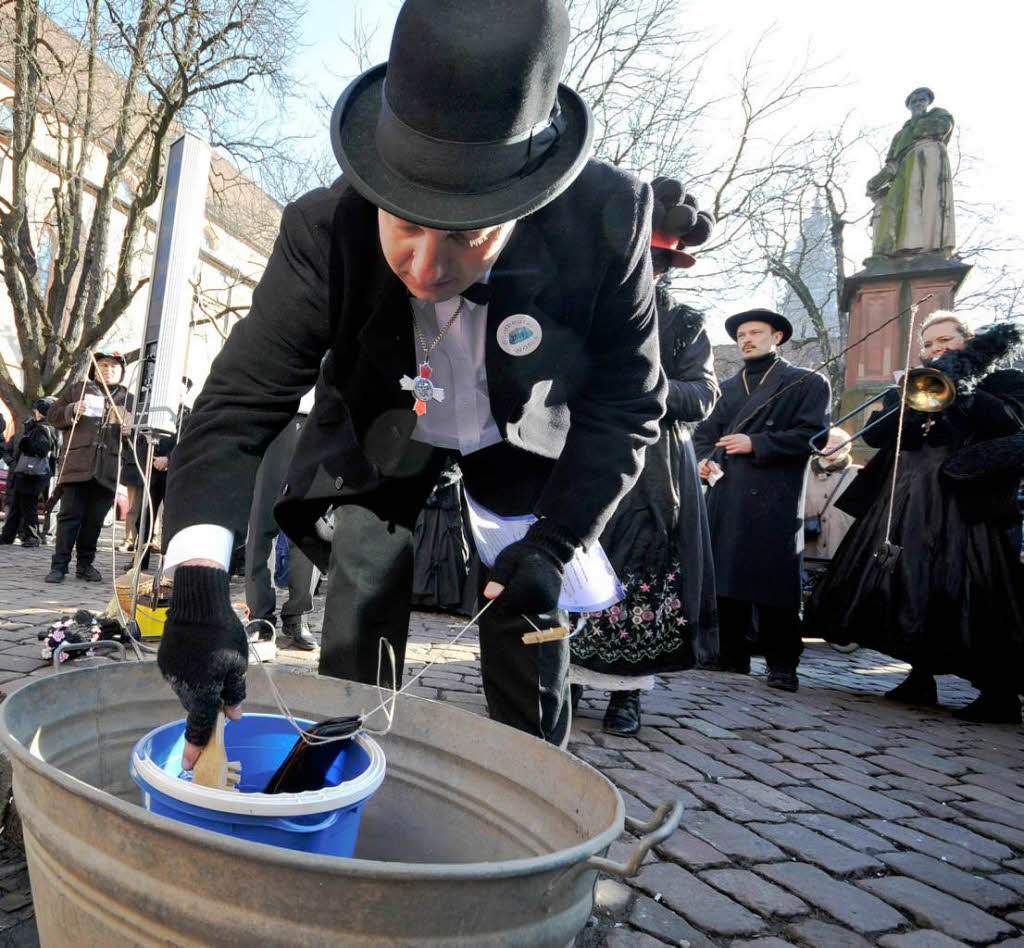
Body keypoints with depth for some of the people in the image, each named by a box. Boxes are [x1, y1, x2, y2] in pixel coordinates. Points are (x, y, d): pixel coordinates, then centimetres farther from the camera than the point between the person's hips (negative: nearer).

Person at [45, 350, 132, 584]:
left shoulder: (128, 398, 17)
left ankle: (85, 564, 15)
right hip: (77, 464, -1)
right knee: (70, 515, -3)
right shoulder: (77, 389, 15)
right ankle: (59, 565, 1)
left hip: (107, 468, 1)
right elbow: (53, 416, 13)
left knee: (95, 519, 5)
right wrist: (72, 411, -6)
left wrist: (127, 422, -9)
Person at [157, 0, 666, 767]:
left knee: (530, 630, 1)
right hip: (385, 442, 1)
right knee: (354, 646, -1)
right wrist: (200, 583, -46)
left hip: (522, 439, 0)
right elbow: (239, 406, -32)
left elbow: (626, 403, -19)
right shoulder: (326, 230, -31)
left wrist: (555, 543, -27)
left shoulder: (607, 220, -31)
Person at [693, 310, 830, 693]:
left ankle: (782, 664, 5)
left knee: (774, 580, -5)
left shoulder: (806, 383, 8)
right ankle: (732, 654, 16)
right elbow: (705, 432, 22)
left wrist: (755, 444, -12)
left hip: (774, 499, -5)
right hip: (724, 496, 5)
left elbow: (812, 435, -4)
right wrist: (705, 459, 0)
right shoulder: (727, 387, 24)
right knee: (724, 576, 4)